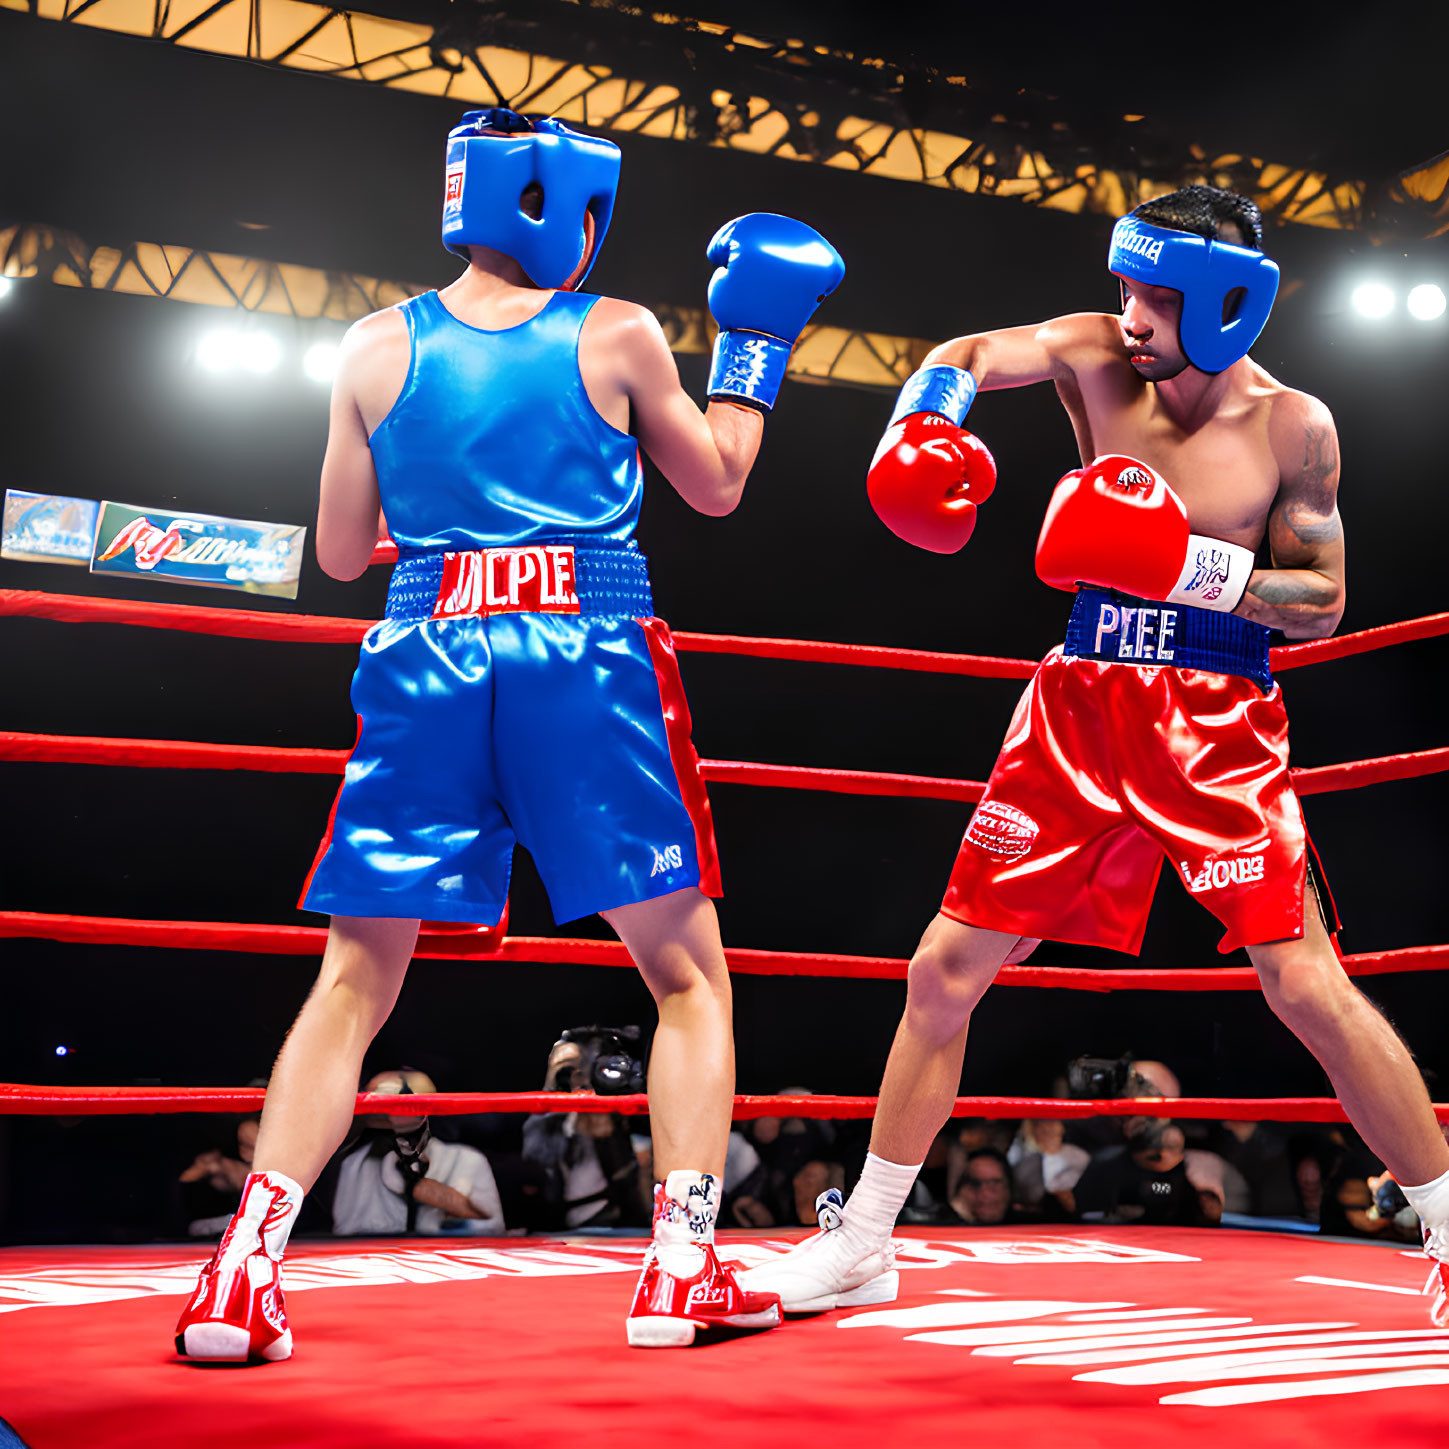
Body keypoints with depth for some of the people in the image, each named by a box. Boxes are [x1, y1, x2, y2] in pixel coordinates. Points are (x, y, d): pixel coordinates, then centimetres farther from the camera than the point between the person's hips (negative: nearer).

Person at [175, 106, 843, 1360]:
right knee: (688, 974, 10)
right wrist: (754, 347, 29)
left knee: (354, 984, 11)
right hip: (589, 663, -2)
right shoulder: (617, 338, 4)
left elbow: (341, 551, 14)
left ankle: (243, 1272, 1)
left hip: (428, 663, 2)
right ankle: (683, 1270, 3)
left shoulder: (377, 350, 9)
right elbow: (717, 484, 18)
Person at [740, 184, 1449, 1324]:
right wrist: (926, 418, -34)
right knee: (948, 964, 3)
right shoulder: (1096, 355, 1)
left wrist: (1191, 566, -19)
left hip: (1218, 718, -3)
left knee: (1306, 985, -12)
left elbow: (1322, 604, -3)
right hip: (1081, 705, 3)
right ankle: (863, 1244, 18)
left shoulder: (1292, 424, -5)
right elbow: (969, 355, -11)